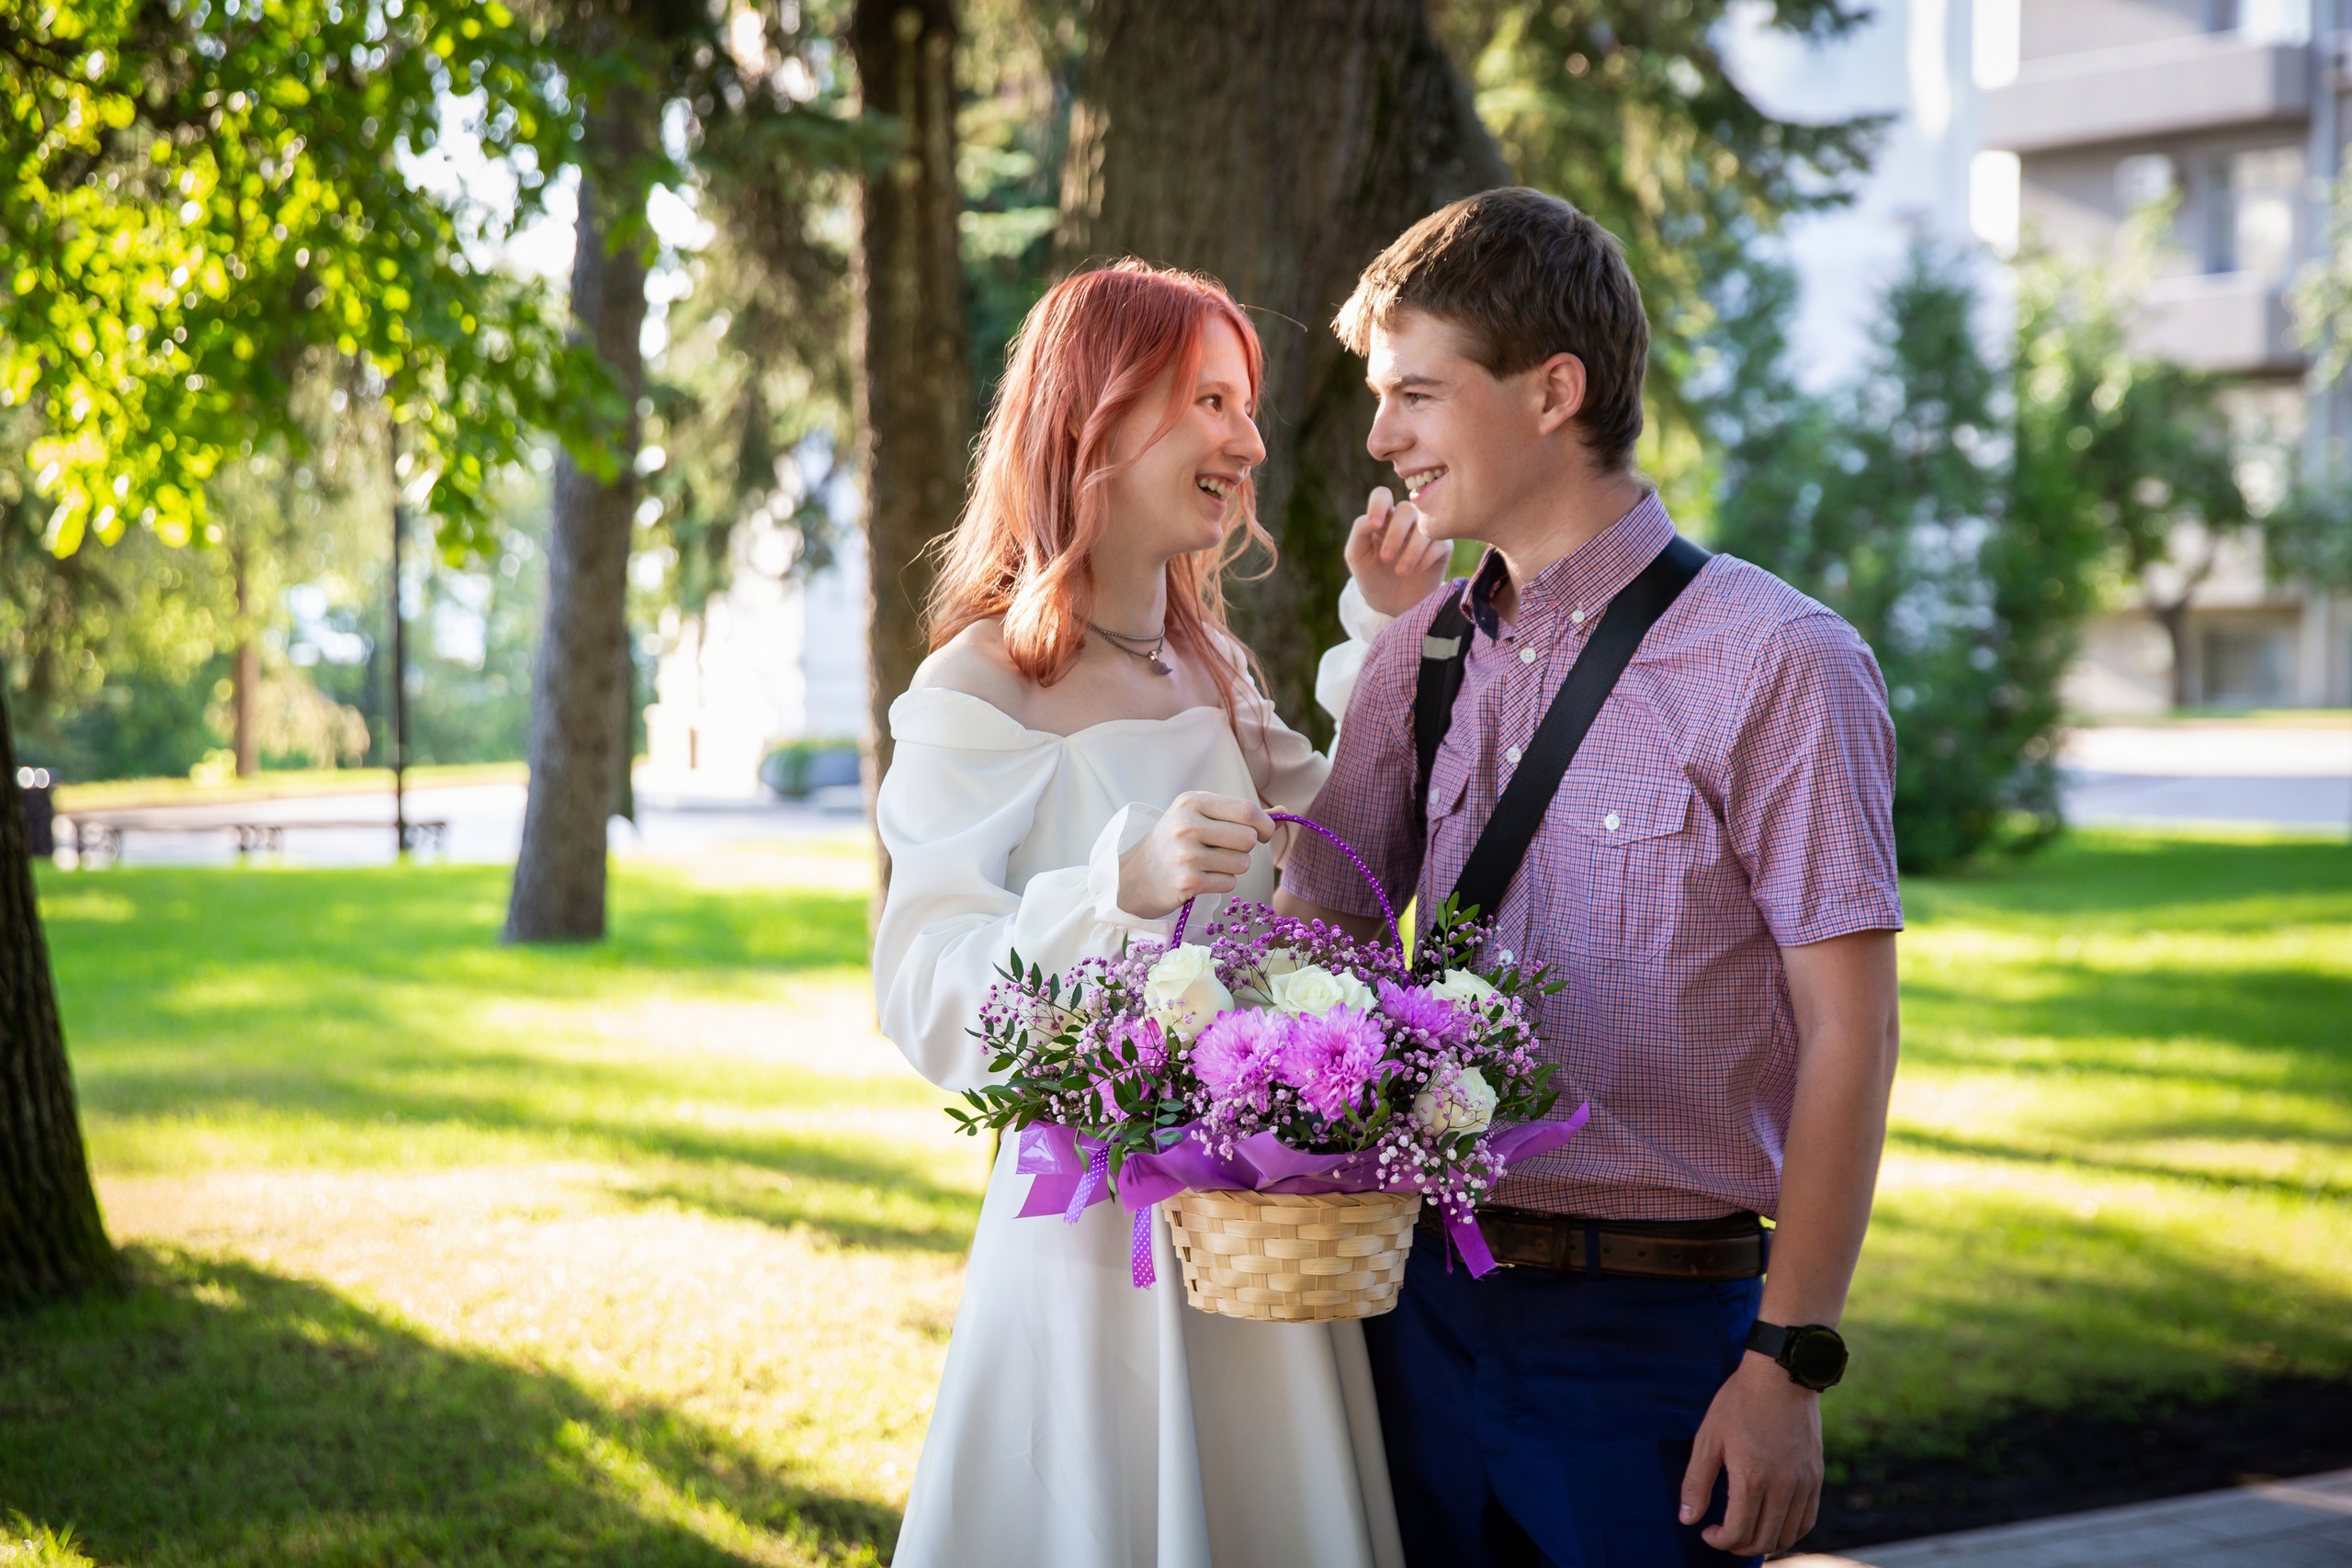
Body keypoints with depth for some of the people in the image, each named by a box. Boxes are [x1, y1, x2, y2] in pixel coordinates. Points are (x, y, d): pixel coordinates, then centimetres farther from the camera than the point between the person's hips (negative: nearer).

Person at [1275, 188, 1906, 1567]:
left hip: (1654, 1338, -5)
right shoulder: (1419, 656, 8)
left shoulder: (1776, 661, -10)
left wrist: (1788, 1362, -13)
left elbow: (1846, 1034, -11)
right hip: (1425, 1302, 5)